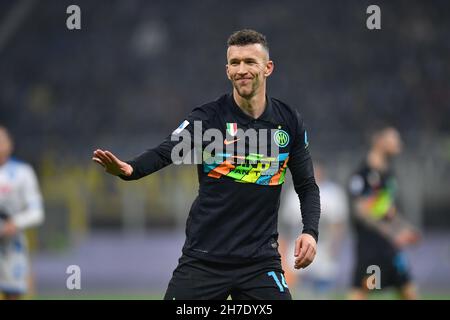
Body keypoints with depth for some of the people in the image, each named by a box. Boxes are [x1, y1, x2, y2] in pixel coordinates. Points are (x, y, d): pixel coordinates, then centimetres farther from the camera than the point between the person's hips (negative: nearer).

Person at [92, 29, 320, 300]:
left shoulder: (289, 122, 4)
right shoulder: (208, 117, -6)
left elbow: (307, 186, 12)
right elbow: (165, 152, -21)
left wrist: (310, 232, -6)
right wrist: (128, 169, -42)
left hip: (261, 260, 2)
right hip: (204, 257, -2)